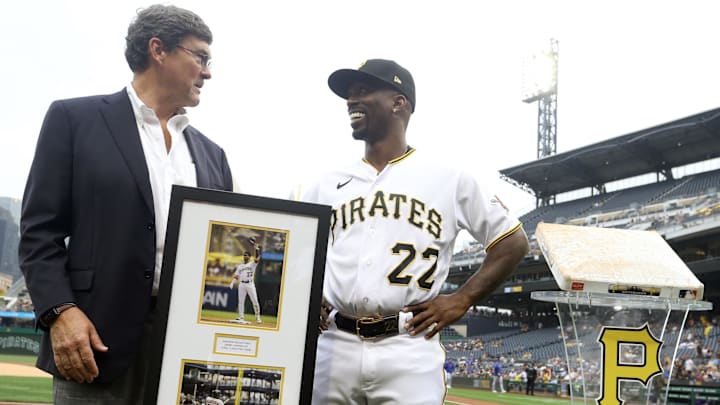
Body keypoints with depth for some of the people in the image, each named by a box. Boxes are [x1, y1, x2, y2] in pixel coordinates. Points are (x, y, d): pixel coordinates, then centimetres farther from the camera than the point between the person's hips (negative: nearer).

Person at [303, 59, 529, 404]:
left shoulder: (449, 179, 5)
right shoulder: (327, 185, 14)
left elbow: (513, 242, 8)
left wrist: (461, 300, -2)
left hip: (409, 352, -3)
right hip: (333, 347, 4)